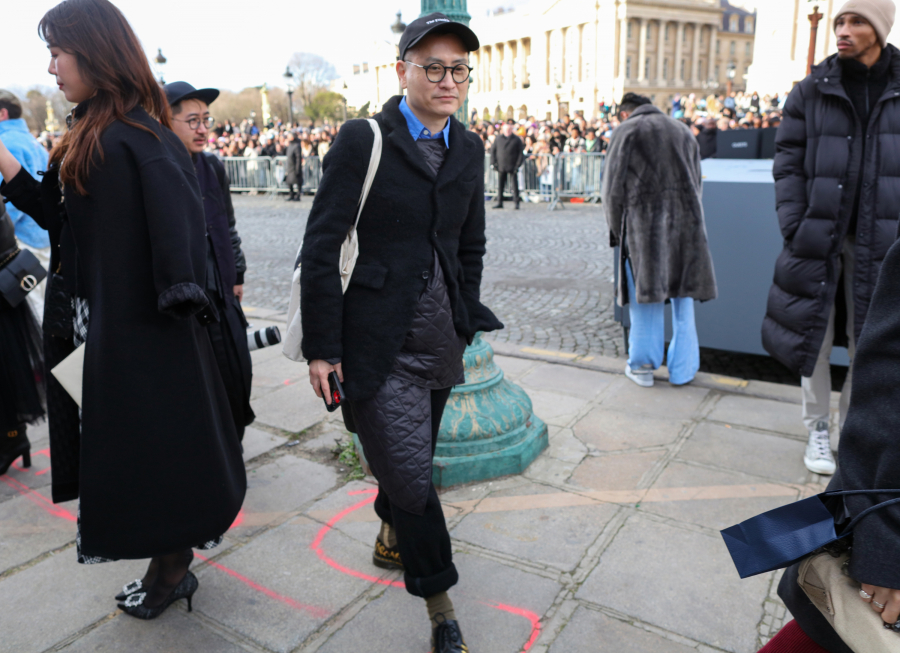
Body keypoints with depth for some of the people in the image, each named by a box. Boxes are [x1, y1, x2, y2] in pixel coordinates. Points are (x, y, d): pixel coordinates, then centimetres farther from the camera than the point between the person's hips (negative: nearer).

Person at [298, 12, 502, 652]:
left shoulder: (469, 148, 9)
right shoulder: (363, 140, -8)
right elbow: (321, 246, -10)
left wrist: (467, 326, 15)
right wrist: (322, 347, -11)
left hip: (439, 345, 6)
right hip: (378, 345, -5)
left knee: (408, 461, 19)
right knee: (411, 478, -3)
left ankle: (390, 537, 50)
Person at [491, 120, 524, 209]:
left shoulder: (517, 140, 2)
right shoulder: (498, 138, 8)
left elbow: (521, 153, 2)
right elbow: (493, 150, 11)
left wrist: (518, 165, -7)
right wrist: (493, 162, 1)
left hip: (512, 167, -2)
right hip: (501, 166, 2)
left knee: (515, 184, -1)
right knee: (500, 185, 5)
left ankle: (516, 202, 6)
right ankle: (499, 202, 11)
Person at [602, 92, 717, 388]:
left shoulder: (627, 130, 2)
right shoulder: (682, 130, 17)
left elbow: (613, 187, -2)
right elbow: (695, 181, 19)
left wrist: (617, 229, 7)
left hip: (644, 223, -4)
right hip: (685, 222, 4)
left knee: (645, 296, 4)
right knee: (682, 296, 9)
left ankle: (642, 365, 14)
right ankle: (682, 368, 17)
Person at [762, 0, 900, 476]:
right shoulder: (811, 92, 2)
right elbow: (788, 162, 0)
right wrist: (793, 226, -10)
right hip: (818, 237, -1)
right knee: (814, 335, 6)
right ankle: (818, 429, 21)